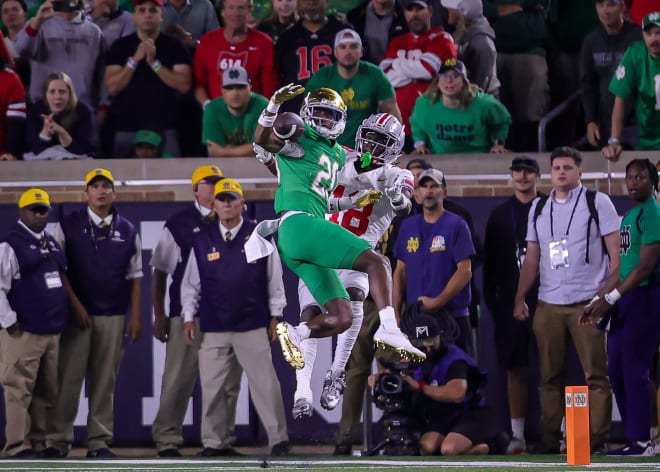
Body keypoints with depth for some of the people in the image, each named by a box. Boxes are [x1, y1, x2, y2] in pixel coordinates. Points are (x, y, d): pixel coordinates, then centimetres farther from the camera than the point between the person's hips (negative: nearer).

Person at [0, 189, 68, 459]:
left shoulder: (52, 244, 17)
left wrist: (62, 316, 21)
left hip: (52, 330, 8)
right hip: (24, 332, -8)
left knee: (47, 392, 9)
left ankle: (38, 444, 15)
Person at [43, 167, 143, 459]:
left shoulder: (127, 231, 11)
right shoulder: (67, 226, 4)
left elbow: (134, 276, 12)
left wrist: (135, 317, 5)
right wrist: (75, 306, -7)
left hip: (113, 317, 2)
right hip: (76, 314, -2)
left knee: (104, 381, 2)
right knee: (67, 379, -6)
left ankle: (99, 442, 5)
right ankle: (58, 440, -2)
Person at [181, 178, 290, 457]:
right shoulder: (202, 242, 7)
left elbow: (274, 279, 5)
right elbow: (190, 284, 11)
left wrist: (275, 316, 3)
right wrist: (188, 317, 3)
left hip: (253, 328, -2)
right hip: (212, 329, 2)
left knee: (265, 384, -5)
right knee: (211, 387, 3)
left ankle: (279, 440, 0)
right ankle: (213, 443, 12)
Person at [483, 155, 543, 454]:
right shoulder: (500, 216, 12)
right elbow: (490, 263, 13)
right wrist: (491, 300, 6)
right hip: (510, 303, 2)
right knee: (515, 369, 3)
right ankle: (518, 434, 6)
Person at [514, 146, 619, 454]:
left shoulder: (597, 203, 2)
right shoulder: (539, 209, 16)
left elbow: (615, 251, -1)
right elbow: (532, 258, 19)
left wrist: (610, 293, -10)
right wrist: (519, 299, 11)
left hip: (587, 302, -4)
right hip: (548, 305, 4)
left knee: (595, 374, -7)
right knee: (550, 376, 4)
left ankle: (597, 437, -5)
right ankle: (549, 437, 8)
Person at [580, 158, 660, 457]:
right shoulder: (630, 216, 17)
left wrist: (611, 298, -16)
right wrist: (599, 299, 17)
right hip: (625, 299, 10)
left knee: (634, 369, -8)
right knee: (616, 371, 10)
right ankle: (634, 438, 16)